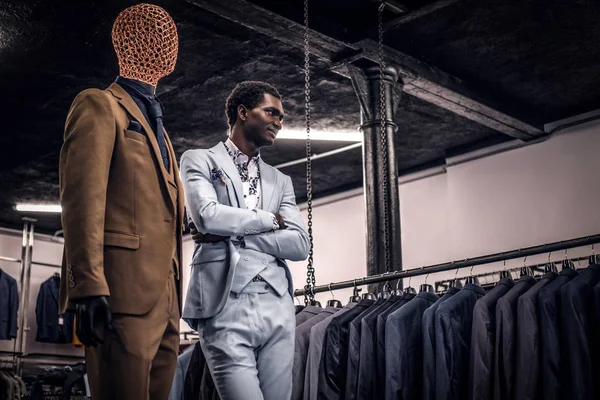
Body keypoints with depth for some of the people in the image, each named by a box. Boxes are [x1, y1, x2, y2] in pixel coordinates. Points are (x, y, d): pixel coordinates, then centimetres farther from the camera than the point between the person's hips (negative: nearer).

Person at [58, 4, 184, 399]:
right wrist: (89, 288, -21)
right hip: (123, 291, -8)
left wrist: (173, 301, 16)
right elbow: (82, 199, -11)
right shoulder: (100, 106, 1)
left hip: (162, 298, 8)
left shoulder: (154, 124, 26)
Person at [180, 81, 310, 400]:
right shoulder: (199, 160, 9)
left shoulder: (280, 180, 21)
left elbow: (300, 244, 6)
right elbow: (207, 215, -11)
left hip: (278, 307, 5)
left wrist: (230, 234, -5)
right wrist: (270, 219, 2)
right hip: (225, 307, -4)